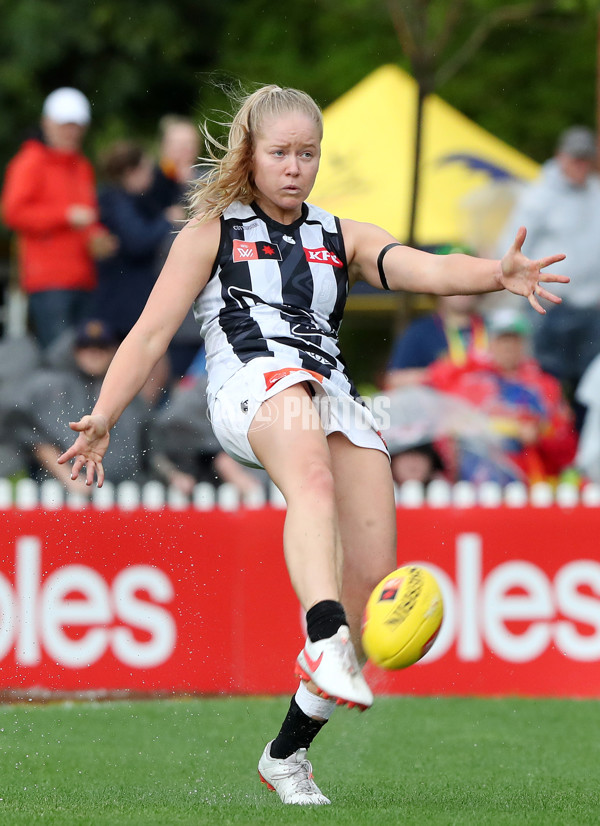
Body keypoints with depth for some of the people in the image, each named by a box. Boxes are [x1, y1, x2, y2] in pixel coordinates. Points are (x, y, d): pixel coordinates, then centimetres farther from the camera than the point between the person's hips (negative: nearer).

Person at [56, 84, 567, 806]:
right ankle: (326, 645, -63)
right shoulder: (213, 231, 19)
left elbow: (422, 269, 9)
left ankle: (288, 753, 3)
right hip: (254, 385, -4)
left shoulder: (341, 236, 27)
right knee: (313, 483, -38)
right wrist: (102, 418, 0)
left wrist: (496, 275, -12)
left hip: (334, 398, 4)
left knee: (371, 581, -11)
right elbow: (151, 333, 14)